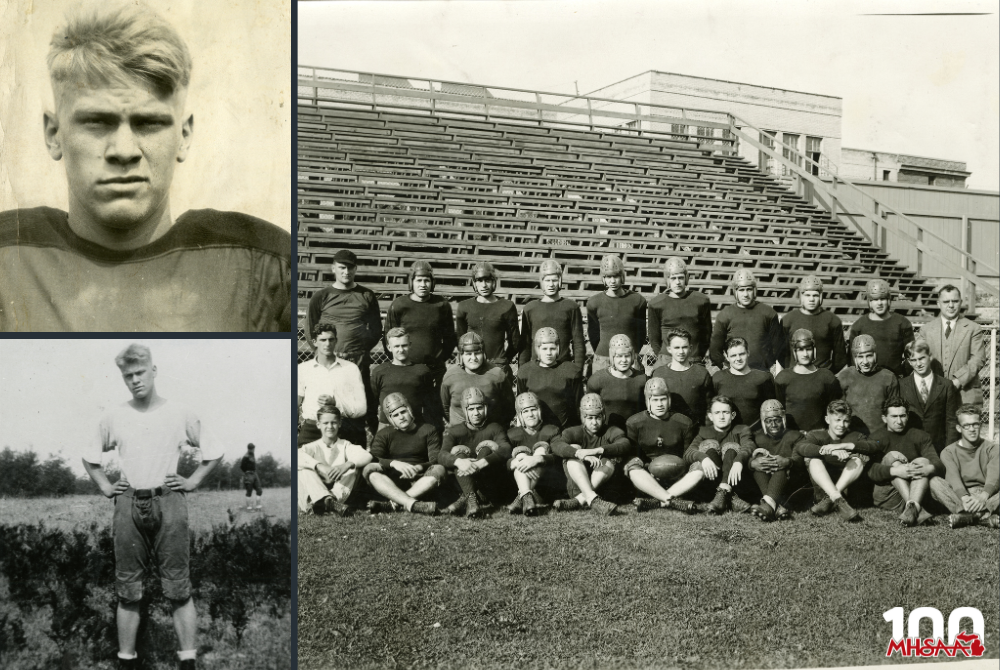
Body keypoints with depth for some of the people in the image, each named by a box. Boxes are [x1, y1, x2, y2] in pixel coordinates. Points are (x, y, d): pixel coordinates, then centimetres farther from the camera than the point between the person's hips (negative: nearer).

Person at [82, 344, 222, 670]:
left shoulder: (180, 414, 2)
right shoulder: (114, 417, 7)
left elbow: (214, 452, 12)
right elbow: (90, 457, 22)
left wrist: (192, 481, 3)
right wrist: (105, 486, 11)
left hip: (168, 503, -2)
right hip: (128, 506, 2)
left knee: (178, 589, -3)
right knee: (128, 591, 7)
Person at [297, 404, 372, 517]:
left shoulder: (345, 446, 8)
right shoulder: (313, 447, 6)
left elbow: (367, 456, -12)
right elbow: (298, 456, -18)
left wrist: (347, 465, -32)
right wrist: (319, 466, -35)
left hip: (340, 493, 0)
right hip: (314, 496, 0)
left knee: (354, 466, -16)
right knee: (304, 470, -21)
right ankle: (330, 502, -44)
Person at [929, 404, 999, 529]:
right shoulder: (949, 452, 8)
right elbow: (953, 478, -11)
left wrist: (983, 497, -31)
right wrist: (964, 498, -33)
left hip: (986, 495, 0)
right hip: (958, 496, 0)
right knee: (935, 482, -28)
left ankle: (966, 516, -47)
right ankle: (984, 515, -43)